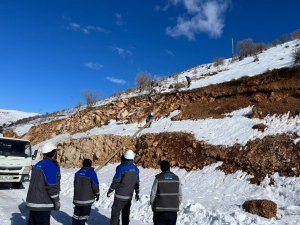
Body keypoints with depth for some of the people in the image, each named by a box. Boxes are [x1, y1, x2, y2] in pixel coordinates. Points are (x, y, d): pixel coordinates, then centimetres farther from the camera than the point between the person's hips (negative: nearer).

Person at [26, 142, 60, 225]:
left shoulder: (38, 165, 10)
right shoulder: (52, 165, -16)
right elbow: (52, 186, -20)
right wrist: (57, 201, -10)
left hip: (33, 202, 8)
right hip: (42, 204, -8)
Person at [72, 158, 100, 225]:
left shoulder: (78, 172, 2)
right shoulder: (92, 173, -15)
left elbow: (75, 184, 13)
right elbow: (95, 185, -12)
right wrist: (97, 194, 2)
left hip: (77, 197, 5)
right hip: (87, 198, -5)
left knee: (77, 212, 19)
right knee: (84, 213, 7)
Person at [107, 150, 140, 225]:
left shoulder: (121, 168, -16)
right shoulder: (136, 169, 2)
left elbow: (115, 181, -14)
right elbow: (137, 183, 10)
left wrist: (110, 191, -2)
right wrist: (137, 193, 21)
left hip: (120, 196, -5)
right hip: (129, 196, 6)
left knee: (115, 212, 5)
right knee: (126, 213, 17)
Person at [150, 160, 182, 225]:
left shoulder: (158, 178, -10)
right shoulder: (176, 178, 2)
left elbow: (153, 194, -7)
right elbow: (180, 195, 5)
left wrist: (152, 206, 8)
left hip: (160, 210, -3)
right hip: (173, 211, 3)